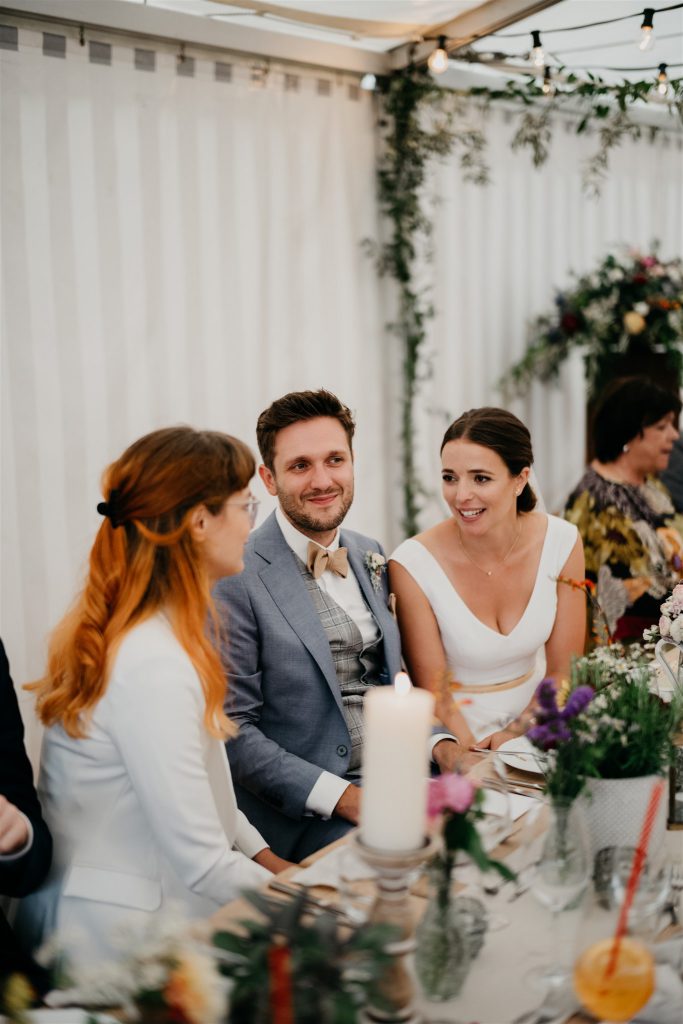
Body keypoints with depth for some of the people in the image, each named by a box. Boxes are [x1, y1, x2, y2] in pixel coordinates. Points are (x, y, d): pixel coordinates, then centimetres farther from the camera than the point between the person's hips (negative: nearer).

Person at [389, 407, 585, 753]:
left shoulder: (561, 543, -9)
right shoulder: (412, 564, -16)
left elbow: (562, 671, 0)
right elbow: (434, 692, -8)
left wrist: (515, 737, -9)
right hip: (453, 738, -3)